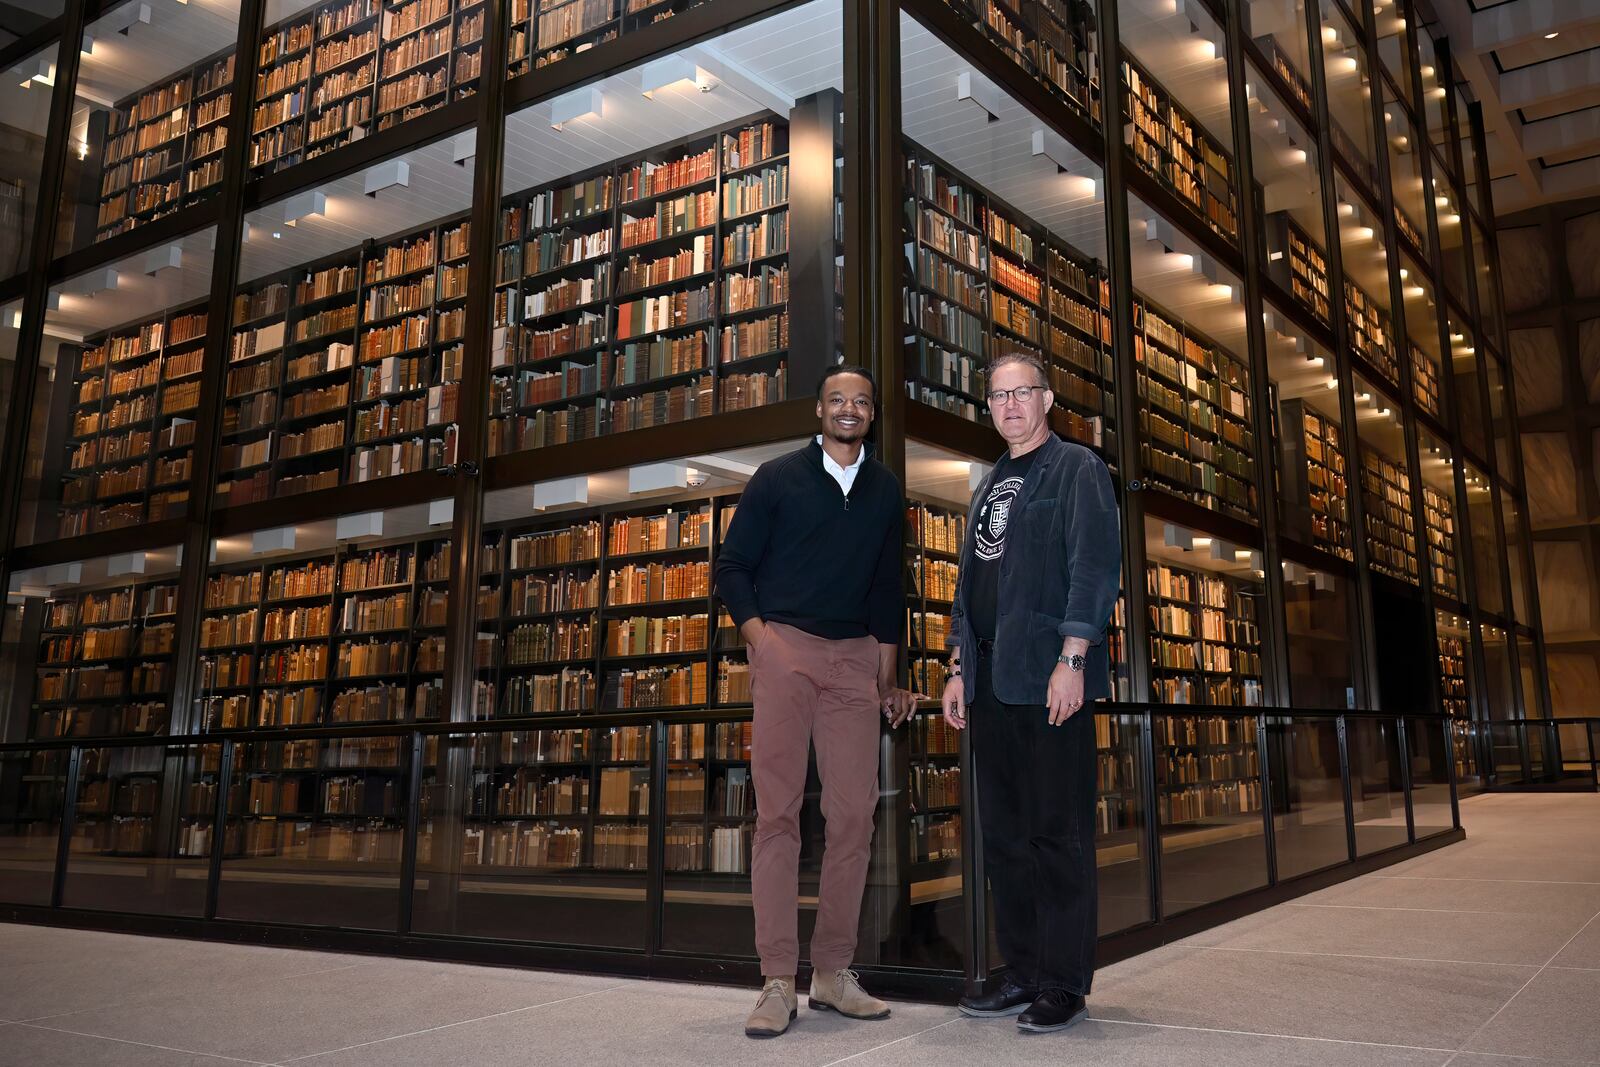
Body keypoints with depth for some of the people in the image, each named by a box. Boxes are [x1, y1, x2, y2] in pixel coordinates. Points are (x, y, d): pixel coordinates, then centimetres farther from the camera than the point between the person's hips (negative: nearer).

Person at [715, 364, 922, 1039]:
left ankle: (832, 972, 12)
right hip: (785, 648, -3)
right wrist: (757, 635, -10)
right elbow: (732, 566, 6)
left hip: (856, 656, 4)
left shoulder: (885, 492, 15)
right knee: (778, 811, -7)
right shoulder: (777, 478, 6)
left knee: (854, 813, 0)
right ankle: (778, 980, -3)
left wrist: (887, 678, 16)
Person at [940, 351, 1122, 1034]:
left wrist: (1072, 660, -17)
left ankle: (1064, 984, 6)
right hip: (992, 682, 7)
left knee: (1058, 831, -3)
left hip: (1050, 677, -7)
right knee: (1003, 833, 9)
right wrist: (959, 669, 16)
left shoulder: (1076, 470, 1)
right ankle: (1022, 975, 19)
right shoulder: (988, 487, 22)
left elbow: (1096, 568, -9)